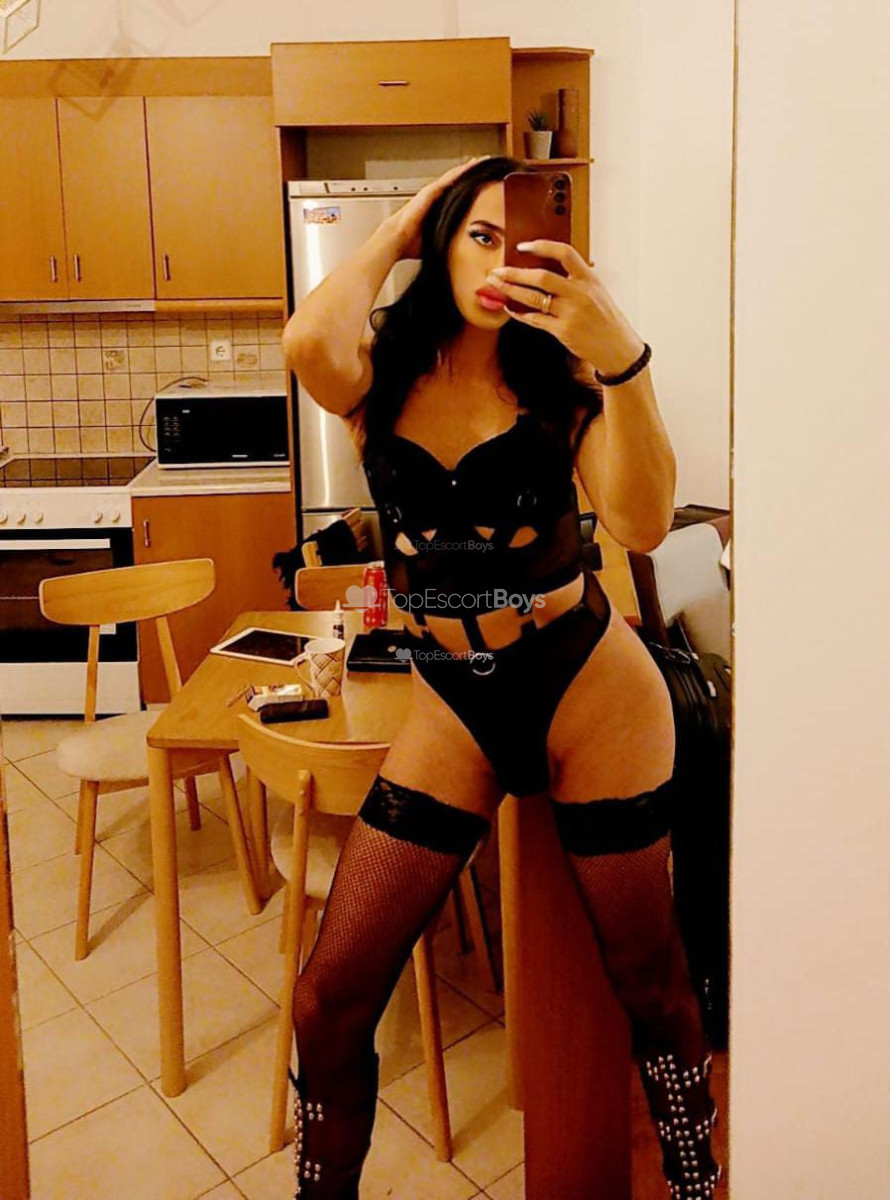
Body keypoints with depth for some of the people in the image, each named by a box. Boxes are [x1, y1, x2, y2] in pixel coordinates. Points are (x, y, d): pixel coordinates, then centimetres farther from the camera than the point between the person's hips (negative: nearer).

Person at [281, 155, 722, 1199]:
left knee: (650, 985, 10)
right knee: (328, 1005, 1)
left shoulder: (561, 376, -2)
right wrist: (397, 230, -8)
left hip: (589, 691, -1)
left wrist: (623, 359, -31)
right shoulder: (380, 375, 1)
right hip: (451, 711, 1)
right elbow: (309, 343, -25)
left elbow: (642, 523, -18)